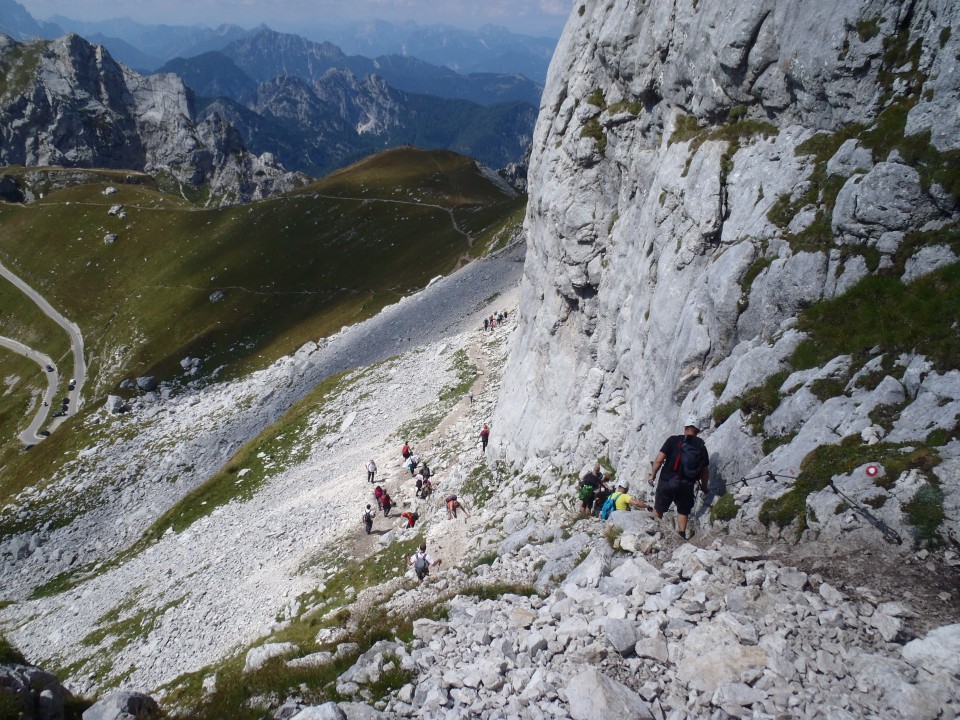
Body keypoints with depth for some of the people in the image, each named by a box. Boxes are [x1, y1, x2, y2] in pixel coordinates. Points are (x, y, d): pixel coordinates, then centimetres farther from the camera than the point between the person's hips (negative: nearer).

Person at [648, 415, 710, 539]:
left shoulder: (674, 440, -7)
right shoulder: (701, 446, 2)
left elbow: (659, 460, -11)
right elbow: (705, 470, 7)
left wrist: (652, 475, 3)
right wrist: (704, 487, 22)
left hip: (667, 482, -2)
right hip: (687, 486, 2)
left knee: (658, 510, 14)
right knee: (683, 512, 19)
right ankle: (681, 535, 15)